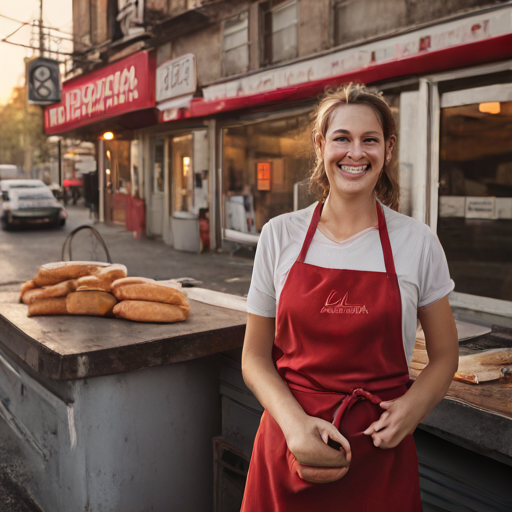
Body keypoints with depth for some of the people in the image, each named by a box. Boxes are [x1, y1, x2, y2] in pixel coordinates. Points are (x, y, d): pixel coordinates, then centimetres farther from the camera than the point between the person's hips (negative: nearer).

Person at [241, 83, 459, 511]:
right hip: (290, 446, 1)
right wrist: (295, 423, -15)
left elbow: (444, 357, 5)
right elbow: (255, 356, 1)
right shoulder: (280, 236, -3)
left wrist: (412, 407, -13)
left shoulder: (418, 242, -4)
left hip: (380, 457, 0)